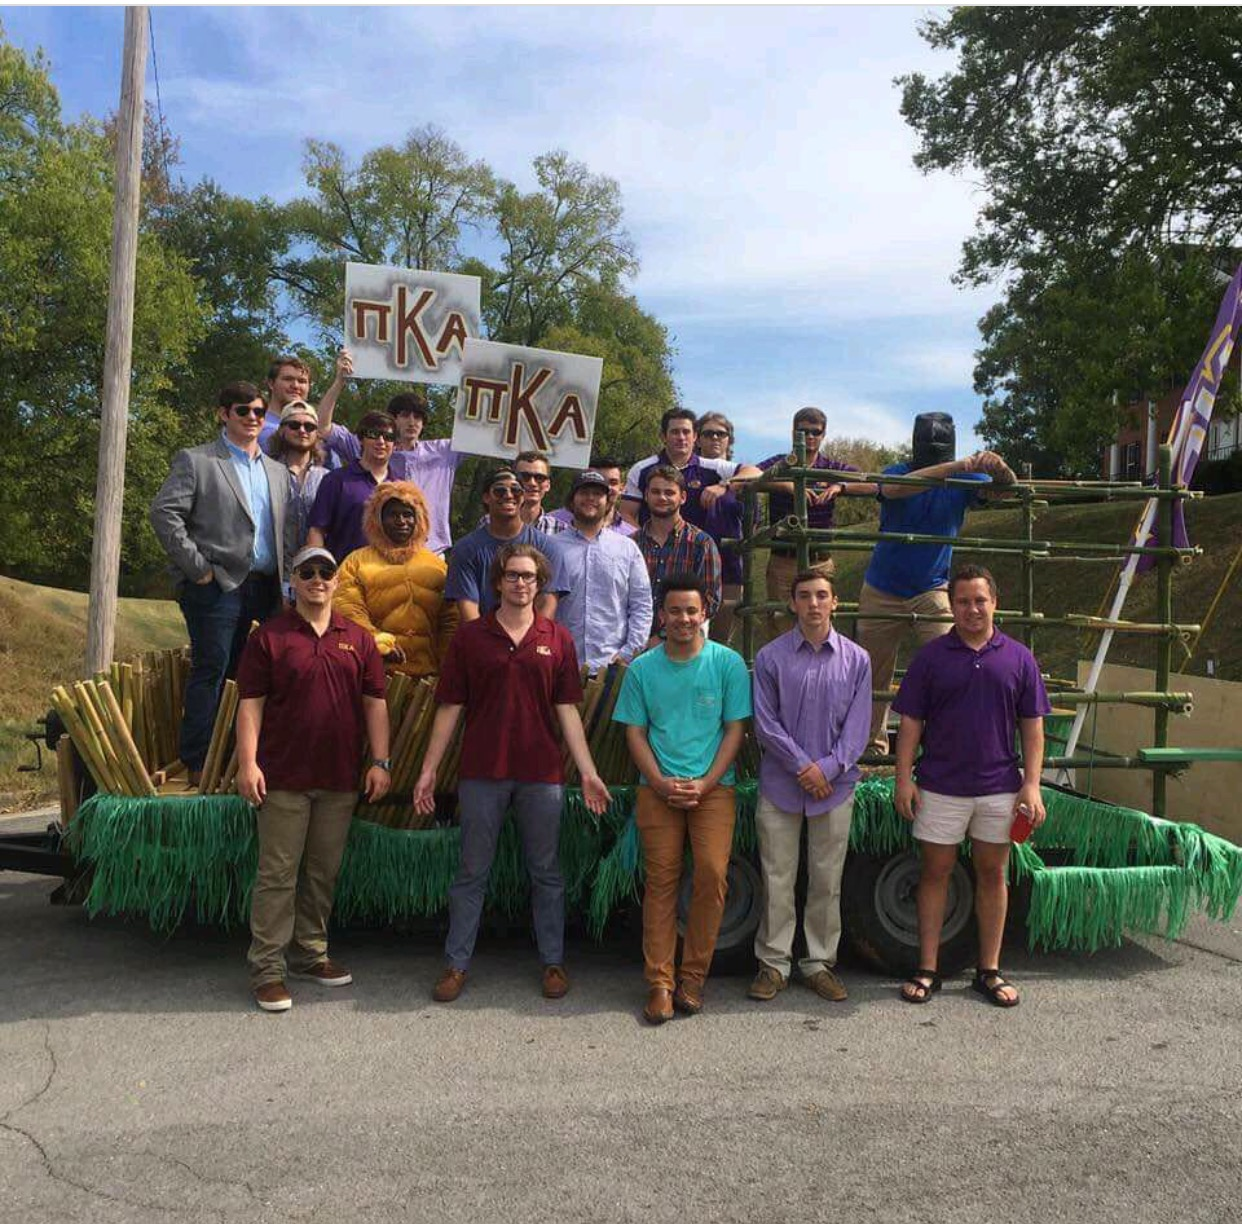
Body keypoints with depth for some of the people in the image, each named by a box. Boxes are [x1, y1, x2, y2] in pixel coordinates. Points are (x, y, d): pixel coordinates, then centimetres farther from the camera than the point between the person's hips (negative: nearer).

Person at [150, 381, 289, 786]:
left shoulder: (277, 472, 19)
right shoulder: (195, 461, 2)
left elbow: (285, 529, 20)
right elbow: (164, 513, -7)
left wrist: (283, 578, 7)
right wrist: (198, 567, -11)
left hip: (264, 587, 5)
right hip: (218, 585, -5)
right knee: (210, 672, -5)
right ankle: (198, 766, 2)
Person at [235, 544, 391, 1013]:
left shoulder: (357, 639, 10)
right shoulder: (269, 637, 1)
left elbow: (375, 703, 9)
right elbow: (250, 704, -3)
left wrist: (380, 762, 2)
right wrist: (248, 764, -11)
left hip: (340, 780, 4)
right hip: (284, 779, -3)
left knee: (324, 871, 13)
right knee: (278, 873, -1)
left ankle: (310, 953, 27)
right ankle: (267, 969, 8)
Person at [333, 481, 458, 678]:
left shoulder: (437, 564, 18)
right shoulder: (357, 562, 9)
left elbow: (450, 620, 14)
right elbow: (347, 609, -4)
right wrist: (377, 640, -18)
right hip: (380, 668, -2)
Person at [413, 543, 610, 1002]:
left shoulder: (557, 639, 4)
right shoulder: (469, 636, 1)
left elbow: (567, 710, 4)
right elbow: (449, 708, 3)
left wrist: (588, 771, 0)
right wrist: (429, 769, 1)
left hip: (541, 774, 1)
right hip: (482, 773, -1)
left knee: (547, 873, 11)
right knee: (471, 873, 9)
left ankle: (553, 961, 25)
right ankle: (456, 963, 22)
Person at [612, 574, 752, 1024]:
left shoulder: (728, 663, 1)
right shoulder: (642, 668, 5)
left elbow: (735, 730, 1)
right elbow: (635, 733, 6)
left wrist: (704, 784, -9)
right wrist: (662, 783, -8)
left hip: (712, 787, -1)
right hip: (658, 789, 1)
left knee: (713, 872, -12)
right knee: (661, 880, 0)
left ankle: (692, 976, 4)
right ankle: (659, 983, 8)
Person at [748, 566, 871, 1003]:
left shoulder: (856, 660, 4)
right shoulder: (771, 657, -1)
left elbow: (857, 725, 1)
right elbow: (765, 722, -4)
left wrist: (828, 768, -11)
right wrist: (804, 765, -11)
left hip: (835, 786, 1)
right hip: (780, 787, -1)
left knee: (827, 881, 9)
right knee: (777, 880, 5)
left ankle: (820, 963, 23)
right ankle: (773, 963, 18)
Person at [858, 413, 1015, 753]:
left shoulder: (963, 480, -4)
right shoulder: (897, 473, -12)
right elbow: (894, 489, -36)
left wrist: (1000, 470, -42)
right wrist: (957, 467, -45)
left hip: (932, 590, 1)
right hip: (883, 591, -1)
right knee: (874, 674, 10)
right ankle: (874, 745, 27)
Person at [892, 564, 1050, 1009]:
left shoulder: (1018, 658, 4)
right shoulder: (931, 656, 0)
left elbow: (1032, 726, 4)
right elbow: (910, 722, 0)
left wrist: (1031, 784, -3)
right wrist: (904, 778, -7)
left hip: (999, 788, 2)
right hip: (940, 786, -1)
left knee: (993, 875, 10)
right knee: (934, 873, 5)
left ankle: (989, 971, 22)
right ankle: (928, 970, 15)